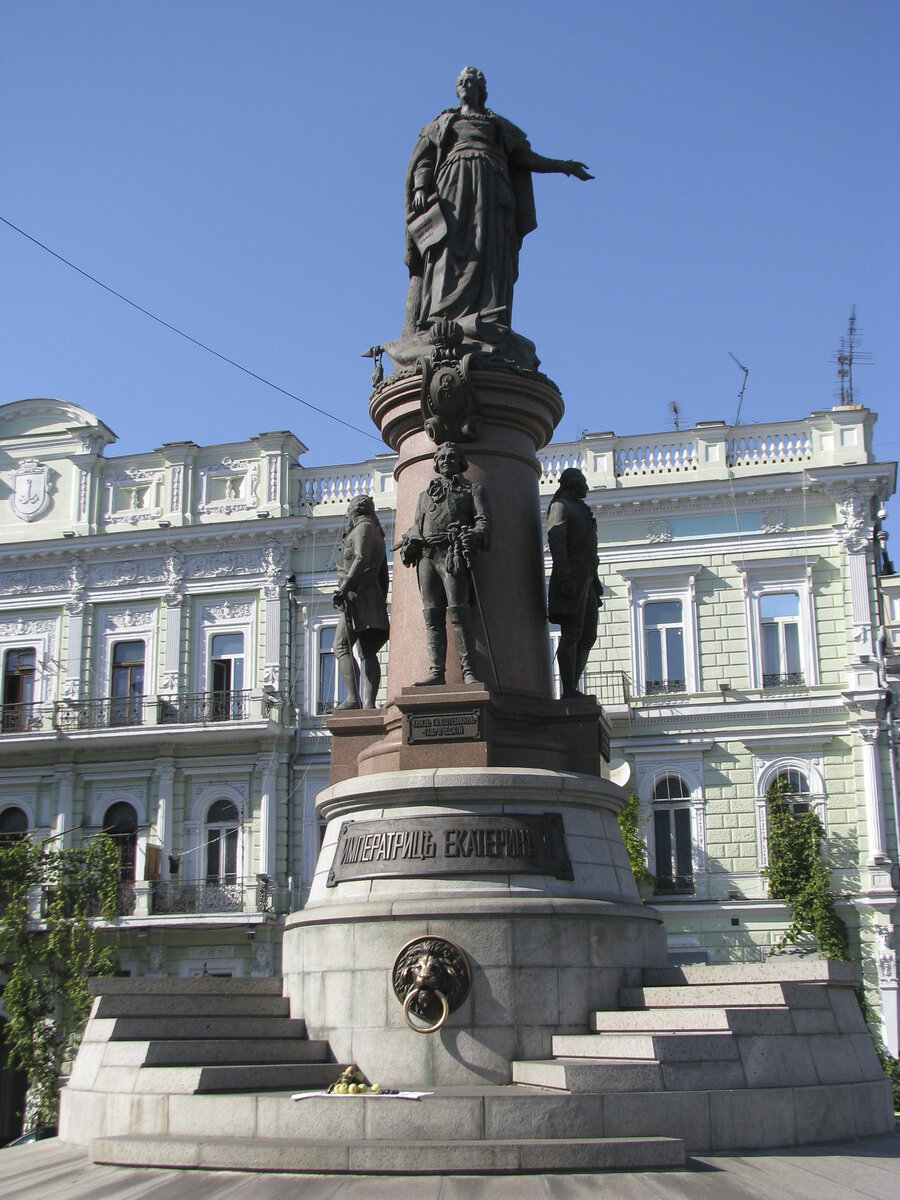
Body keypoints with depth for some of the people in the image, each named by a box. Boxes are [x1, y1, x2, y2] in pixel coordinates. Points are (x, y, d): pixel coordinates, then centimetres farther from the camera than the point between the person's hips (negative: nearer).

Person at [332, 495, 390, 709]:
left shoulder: (363, 528, -1)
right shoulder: (377, 534, 28)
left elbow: (362, 559, -17)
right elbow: (383, 575, 27)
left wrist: (343, 588, -23)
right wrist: (382, 604, 26)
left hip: (358, 595, -10)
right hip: (373, 599, 10)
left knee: (342, 647, -16)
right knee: (368, 652, 3)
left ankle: (352, 698, -28)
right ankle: (369, 703, -4)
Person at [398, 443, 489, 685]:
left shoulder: (472, 490, 19)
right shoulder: (426, 495, 30)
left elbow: (483, 521, 6)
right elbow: (417, 526, 25)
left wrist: (475, 535, -18)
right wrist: (410, 541, 1)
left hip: (452, 555, -4)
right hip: (426, 556, 4)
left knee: (458, 613, -14)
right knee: (432, 616, -5)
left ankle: (468, 672, -16)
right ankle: (437, 672, -9)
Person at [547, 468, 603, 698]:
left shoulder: (581, 509, 27)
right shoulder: (561, 506, -2)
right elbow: (555, 540, -15)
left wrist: (595, 581, 23)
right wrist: (565, 575, -25)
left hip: (586, 579, 10)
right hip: (571, 579, -10)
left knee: (588, 636, 6)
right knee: (571, 635, -13)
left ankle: (573, 689, 7)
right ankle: (569, 692, -16)